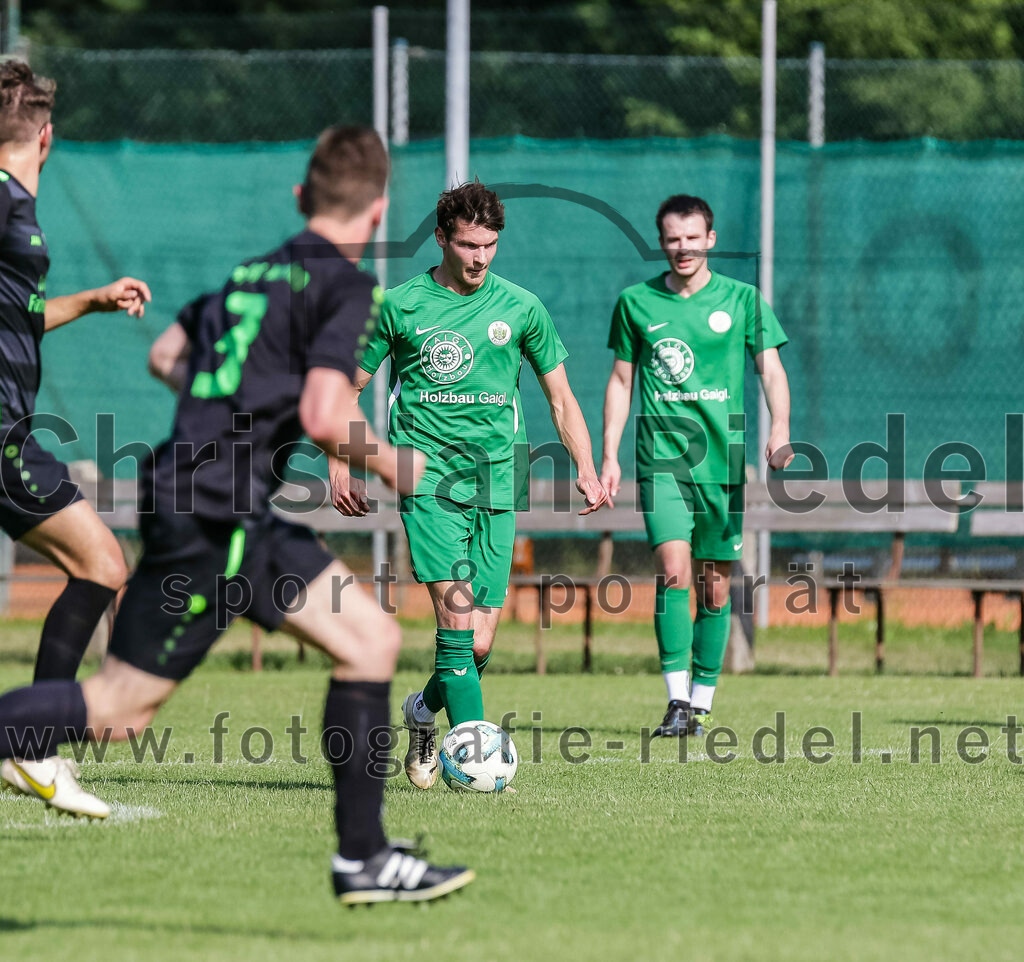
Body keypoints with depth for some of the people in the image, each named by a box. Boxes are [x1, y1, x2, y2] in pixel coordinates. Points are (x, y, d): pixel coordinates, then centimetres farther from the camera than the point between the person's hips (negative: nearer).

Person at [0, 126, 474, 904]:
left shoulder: (256, 272, 17)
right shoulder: (347, 286, -8)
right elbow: (325, 418, -18)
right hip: (213, 518, -10)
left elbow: (166, 356, 25)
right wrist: (394, 467, -2)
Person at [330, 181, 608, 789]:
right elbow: (348, 387, 12)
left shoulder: (521, 308, 8)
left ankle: (424, 711, 28)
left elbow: (559, 395, 16)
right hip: (427, 475, -2)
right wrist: (340, 465, 4)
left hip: (496, 482, 2)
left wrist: (586, 468, 5)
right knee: (457, 616, -20)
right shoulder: (402, 306, 3)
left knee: (479, 644, -1)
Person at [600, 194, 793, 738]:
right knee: (674, 569, -18)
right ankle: (677, 701, -18)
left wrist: (780, 432, -16)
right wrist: (609, 455, 8)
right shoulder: (636, 302, 6)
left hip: (723, 458, 1)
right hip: (662, 457, -1)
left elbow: (771, 369, 1)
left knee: (715, 585, 4)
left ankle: (702, 701, 16)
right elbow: (621, 380, 14)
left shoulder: (741, 300, 4)